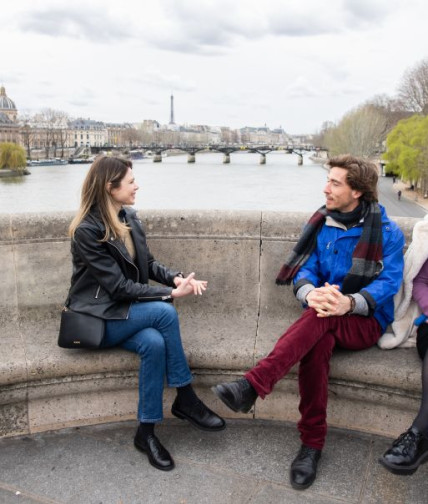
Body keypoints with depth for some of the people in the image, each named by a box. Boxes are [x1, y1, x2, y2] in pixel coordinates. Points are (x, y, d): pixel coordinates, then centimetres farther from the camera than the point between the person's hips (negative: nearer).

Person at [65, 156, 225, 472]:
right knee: (164, 312, -29)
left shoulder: (129, 217, 4)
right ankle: (186, 399, -14)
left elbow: (149, 264, 9)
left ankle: (147, 433, -13)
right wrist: (171, 293, -24)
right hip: (97, 319, -6)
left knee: (154, 342, -28)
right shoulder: (87, 231, -19)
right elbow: (118, 286, -23)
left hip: (125, 312, 6)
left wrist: (176, 278, -13)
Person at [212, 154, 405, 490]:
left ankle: (252, 386, -44)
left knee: (321, 319, -38)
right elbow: (304, 270, 2)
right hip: (328, 318, 3)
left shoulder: (388, 233, -5)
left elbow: (388, 283, -14)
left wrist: (349, 302, -34)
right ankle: (313, 443, -23)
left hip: (366, 322, -3)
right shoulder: (320, 224, 7)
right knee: (316, 345, -35)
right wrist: (311, 293, -24)